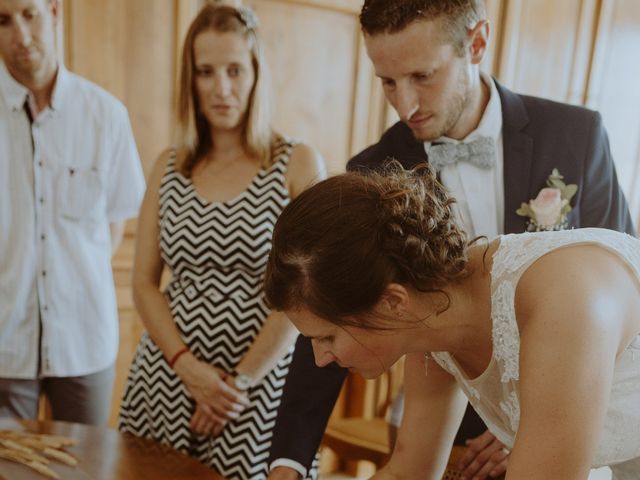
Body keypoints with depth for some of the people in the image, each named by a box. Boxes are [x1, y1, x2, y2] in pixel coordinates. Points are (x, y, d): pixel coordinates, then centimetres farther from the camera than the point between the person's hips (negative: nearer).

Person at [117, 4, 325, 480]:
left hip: (258, 389, -3)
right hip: (167, 378, 3)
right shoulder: (169, 168, 5)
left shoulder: (298, 164, -6)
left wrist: (240, 381, -11)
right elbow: (144, 283, 3)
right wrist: (187, 366, -10)